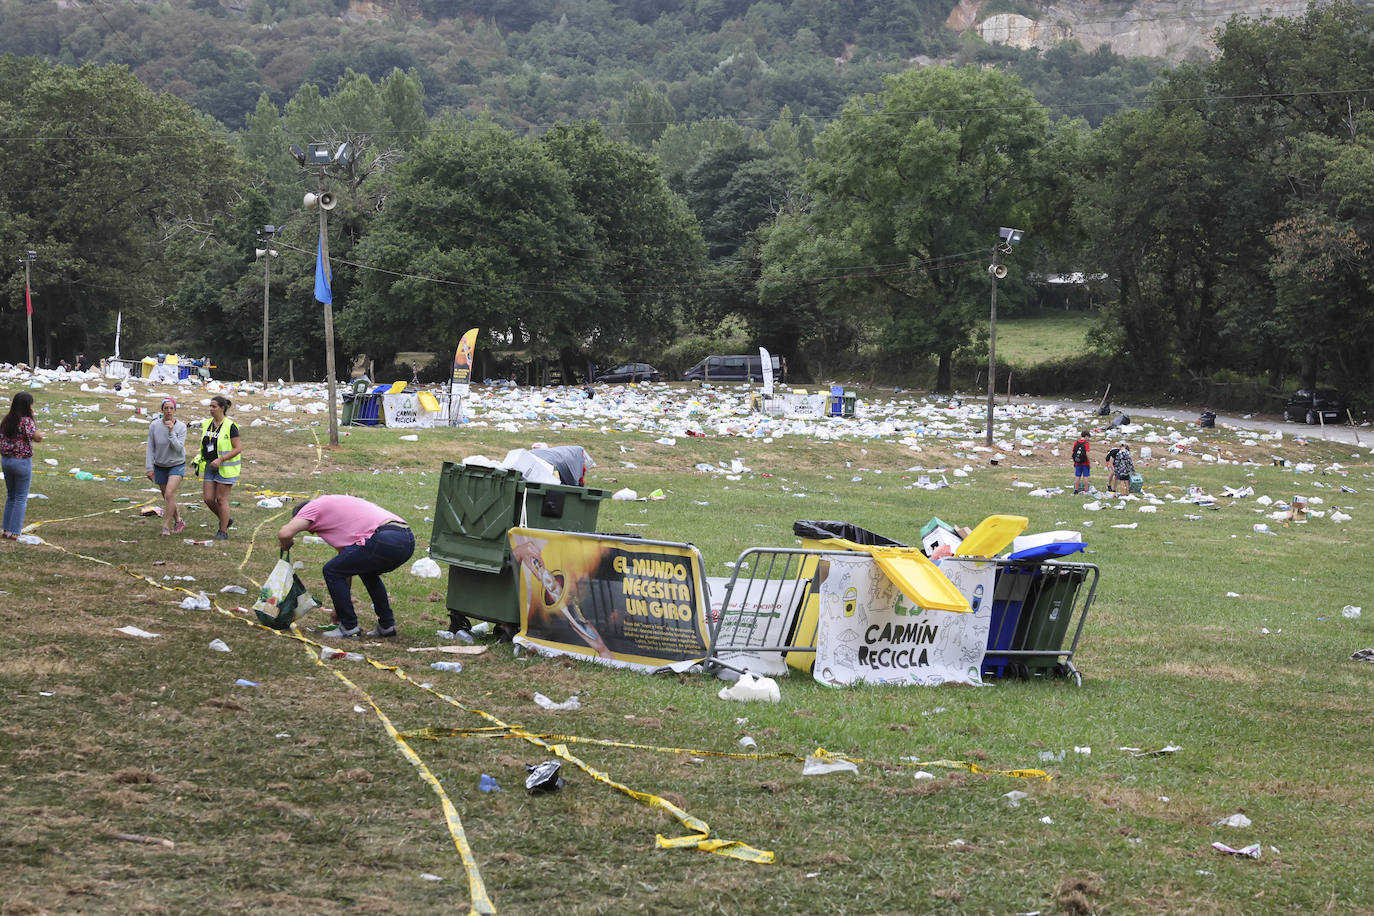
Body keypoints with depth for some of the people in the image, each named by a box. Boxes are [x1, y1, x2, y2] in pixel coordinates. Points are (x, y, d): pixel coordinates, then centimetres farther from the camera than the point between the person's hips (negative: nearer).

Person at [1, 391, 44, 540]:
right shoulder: (26, 421, -18)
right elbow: (38, 438, -23)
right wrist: (32, 419, -16)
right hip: (22, 462, -7)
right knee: (21, 498, 3)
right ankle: (14, 532, 1)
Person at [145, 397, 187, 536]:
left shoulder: (181, 427, -11)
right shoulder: (154, 426, -8)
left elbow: (179, 448, -19)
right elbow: (150, 448, -2)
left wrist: (171, 432, -26)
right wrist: (149, 468, -5)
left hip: (177, 465, -3)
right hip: (160, 466, 3)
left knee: (169, 494, -20)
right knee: (167, 497, 11)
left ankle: (166, 527, -13)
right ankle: (179, 521, 32)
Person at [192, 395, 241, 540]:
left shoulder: (230, 426, -13)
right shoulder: (207, 424, 8)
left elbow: (238, 449, -14)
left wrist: (220, 459, -22)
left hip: (225, 468, -6)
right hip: (210, 467, 7)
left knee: (221, 499, -3)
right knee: (208, 498, 2)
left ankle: (223, 531, 8)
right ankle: (225, 520, 24)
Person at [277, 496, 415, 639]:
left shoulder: (314, 506, 13)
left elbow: (284, 533, -3)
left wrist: (286, 546, 22)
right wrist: (341, 605, 42)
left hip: (385, 540, -9)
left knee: (331, 571, 6)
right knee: (368, 572, 35)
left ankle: (349, 627, 11)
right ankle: (387, 626, 32)